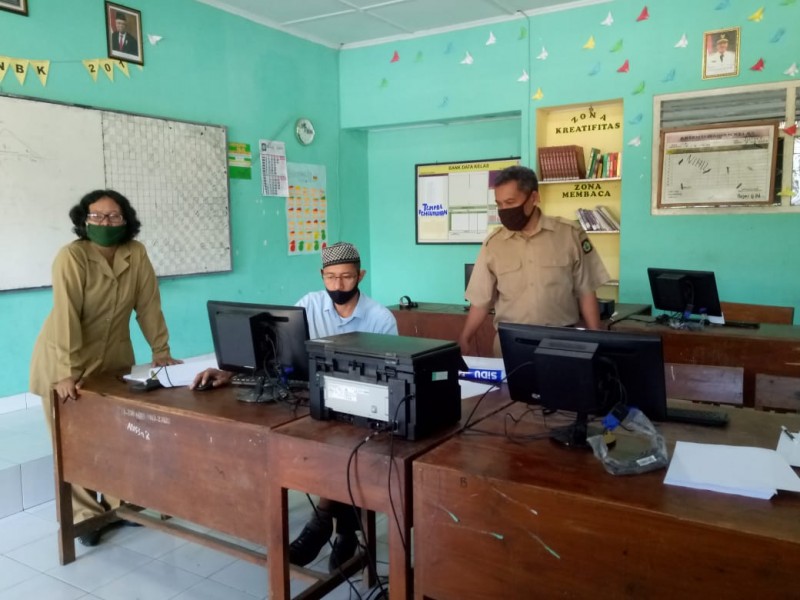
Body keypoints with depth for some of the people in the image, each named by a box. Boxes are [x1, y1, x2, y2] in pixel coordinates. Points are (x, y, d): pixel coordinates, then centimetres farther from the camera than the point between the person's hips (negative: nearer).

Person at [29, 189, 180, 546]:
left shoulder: (136, 254, -7)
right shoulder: (71, 258, -22)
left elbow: (148, 305, -3)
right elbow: (65, 316, -29)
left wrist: (161, 351, -4)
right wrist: (66, 373, -35)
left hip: (113, 359, 4)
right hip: (65, 362, -4)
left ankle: (120, 503, 25)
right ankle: (86, 516, 16)